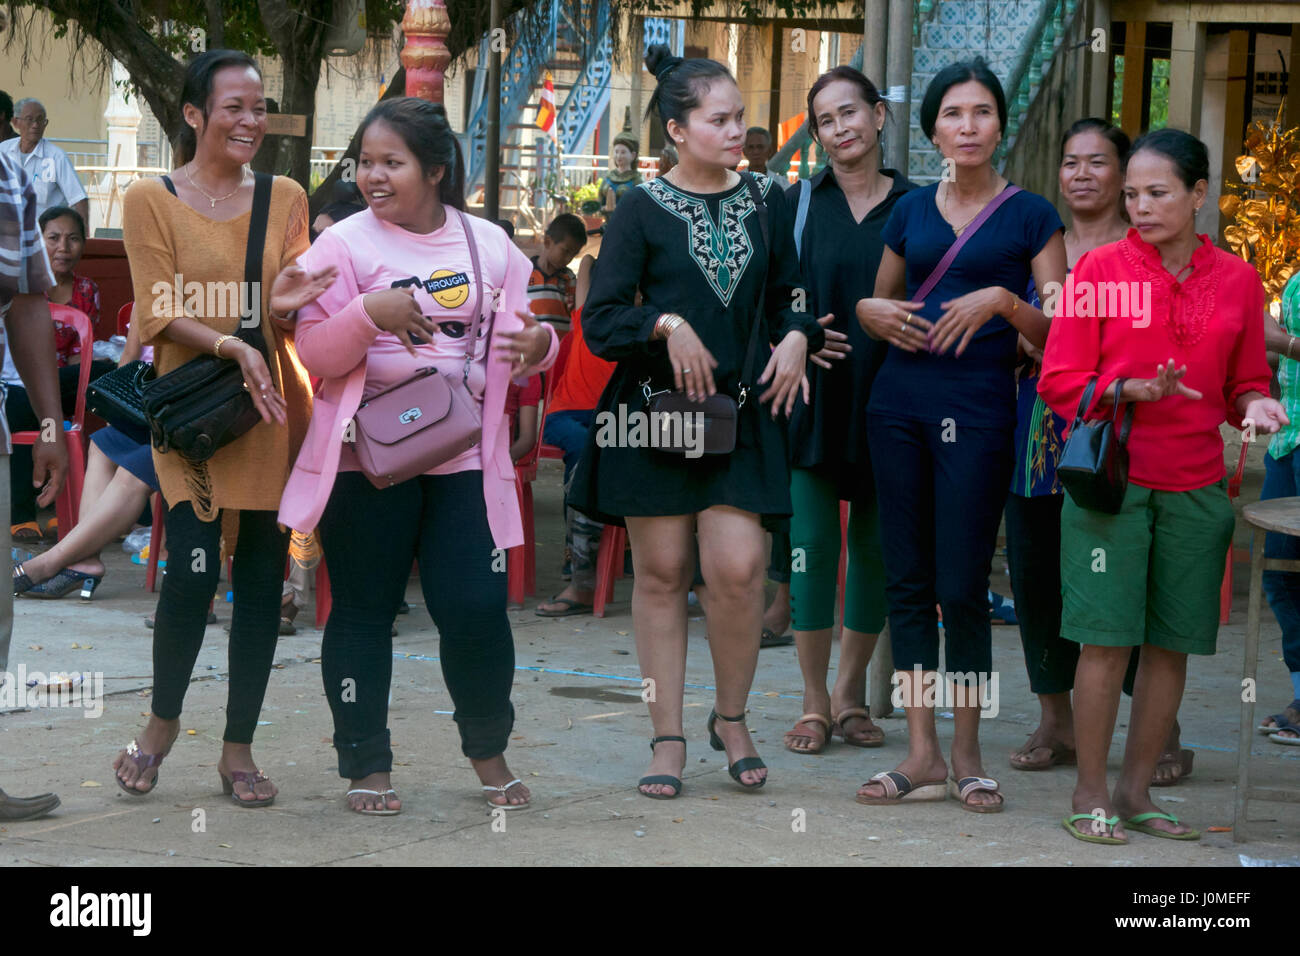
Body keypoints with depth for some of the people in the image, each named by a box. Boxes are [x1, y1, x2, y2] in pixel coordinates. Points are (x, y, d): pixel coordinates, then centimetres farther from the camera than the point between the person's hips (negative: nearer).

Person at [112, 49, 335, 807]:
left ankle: (239, 747, 14)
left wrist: (284, 307, -13)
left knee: (262, 579, 3)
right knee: (194, 569, -13)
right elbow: (161, 311, -5)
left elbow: (303, 308, 12)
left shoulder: (285, 198, 11)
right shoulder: (152, 200, 1)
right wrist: (233, 347, -21)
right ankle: (164, 720, 13)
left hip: (275, 404, 3)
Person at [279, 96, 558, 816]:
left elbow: (512, 344, 16)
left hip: (462, 454, 2)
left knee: (478, 607, -2)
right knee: (364, 611, 4)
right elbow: (315, 356, -5)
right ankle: (364, 764, 16)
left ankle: (488, 749, 20)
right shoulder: (345, 244, -1)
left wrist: (538, 345, -8)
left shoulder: (487, 244, 8)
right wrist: (370, 313, -22)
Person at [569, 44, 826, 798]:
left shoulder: (766, 204, 10)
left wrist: (797, 336, -1)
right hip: (656, 408, -1)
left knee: (739, 567, -11)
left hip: (740, 410, 2)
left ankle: (732, 719, 11)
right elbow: (600, 321, -3)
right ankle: (669, 737, 12)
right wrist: (667, 325, -18)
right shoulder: (644, 211, 1)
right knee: (662, 573, 3)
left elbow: (790, 296, 19)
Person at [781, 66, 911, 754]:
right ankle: (815, 704, 6)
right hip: (816, 399, -1)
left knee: (875, 547, 6)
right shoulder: (798, 202, 4)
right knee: (812, 545, -4)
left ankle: (851, 694, 19)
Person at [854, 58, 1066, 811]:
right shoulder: (911, 211, 11)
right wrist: (876, 313, -1)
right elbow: (877, 302, 22)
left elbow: (1059, 331, -4)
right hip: (901, 401, 4)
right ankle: (924, 755, 8)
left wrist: (1002, 300, -20)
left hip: (978, 408, -4)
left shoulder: (1030, 215, 0)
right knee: (907, 580, 3)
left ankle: (968, 755, 7)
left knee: (962, 586, -5)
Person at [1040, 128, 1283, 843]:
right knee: (1108, 640, -5)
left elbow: (1243, 381, 16)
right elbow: (1059, 379, -1)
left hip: (1196, 486, 3)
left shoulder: (1236, 280, 7)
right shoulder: (1101, 268, -1)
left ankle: (1134, 791, 17)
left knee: (1172, 643, 5)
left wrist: (1255, 404, -6)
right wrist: (1130, 393, -17)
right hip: (1111, 480, -3)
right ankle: (1090, 793, 7)